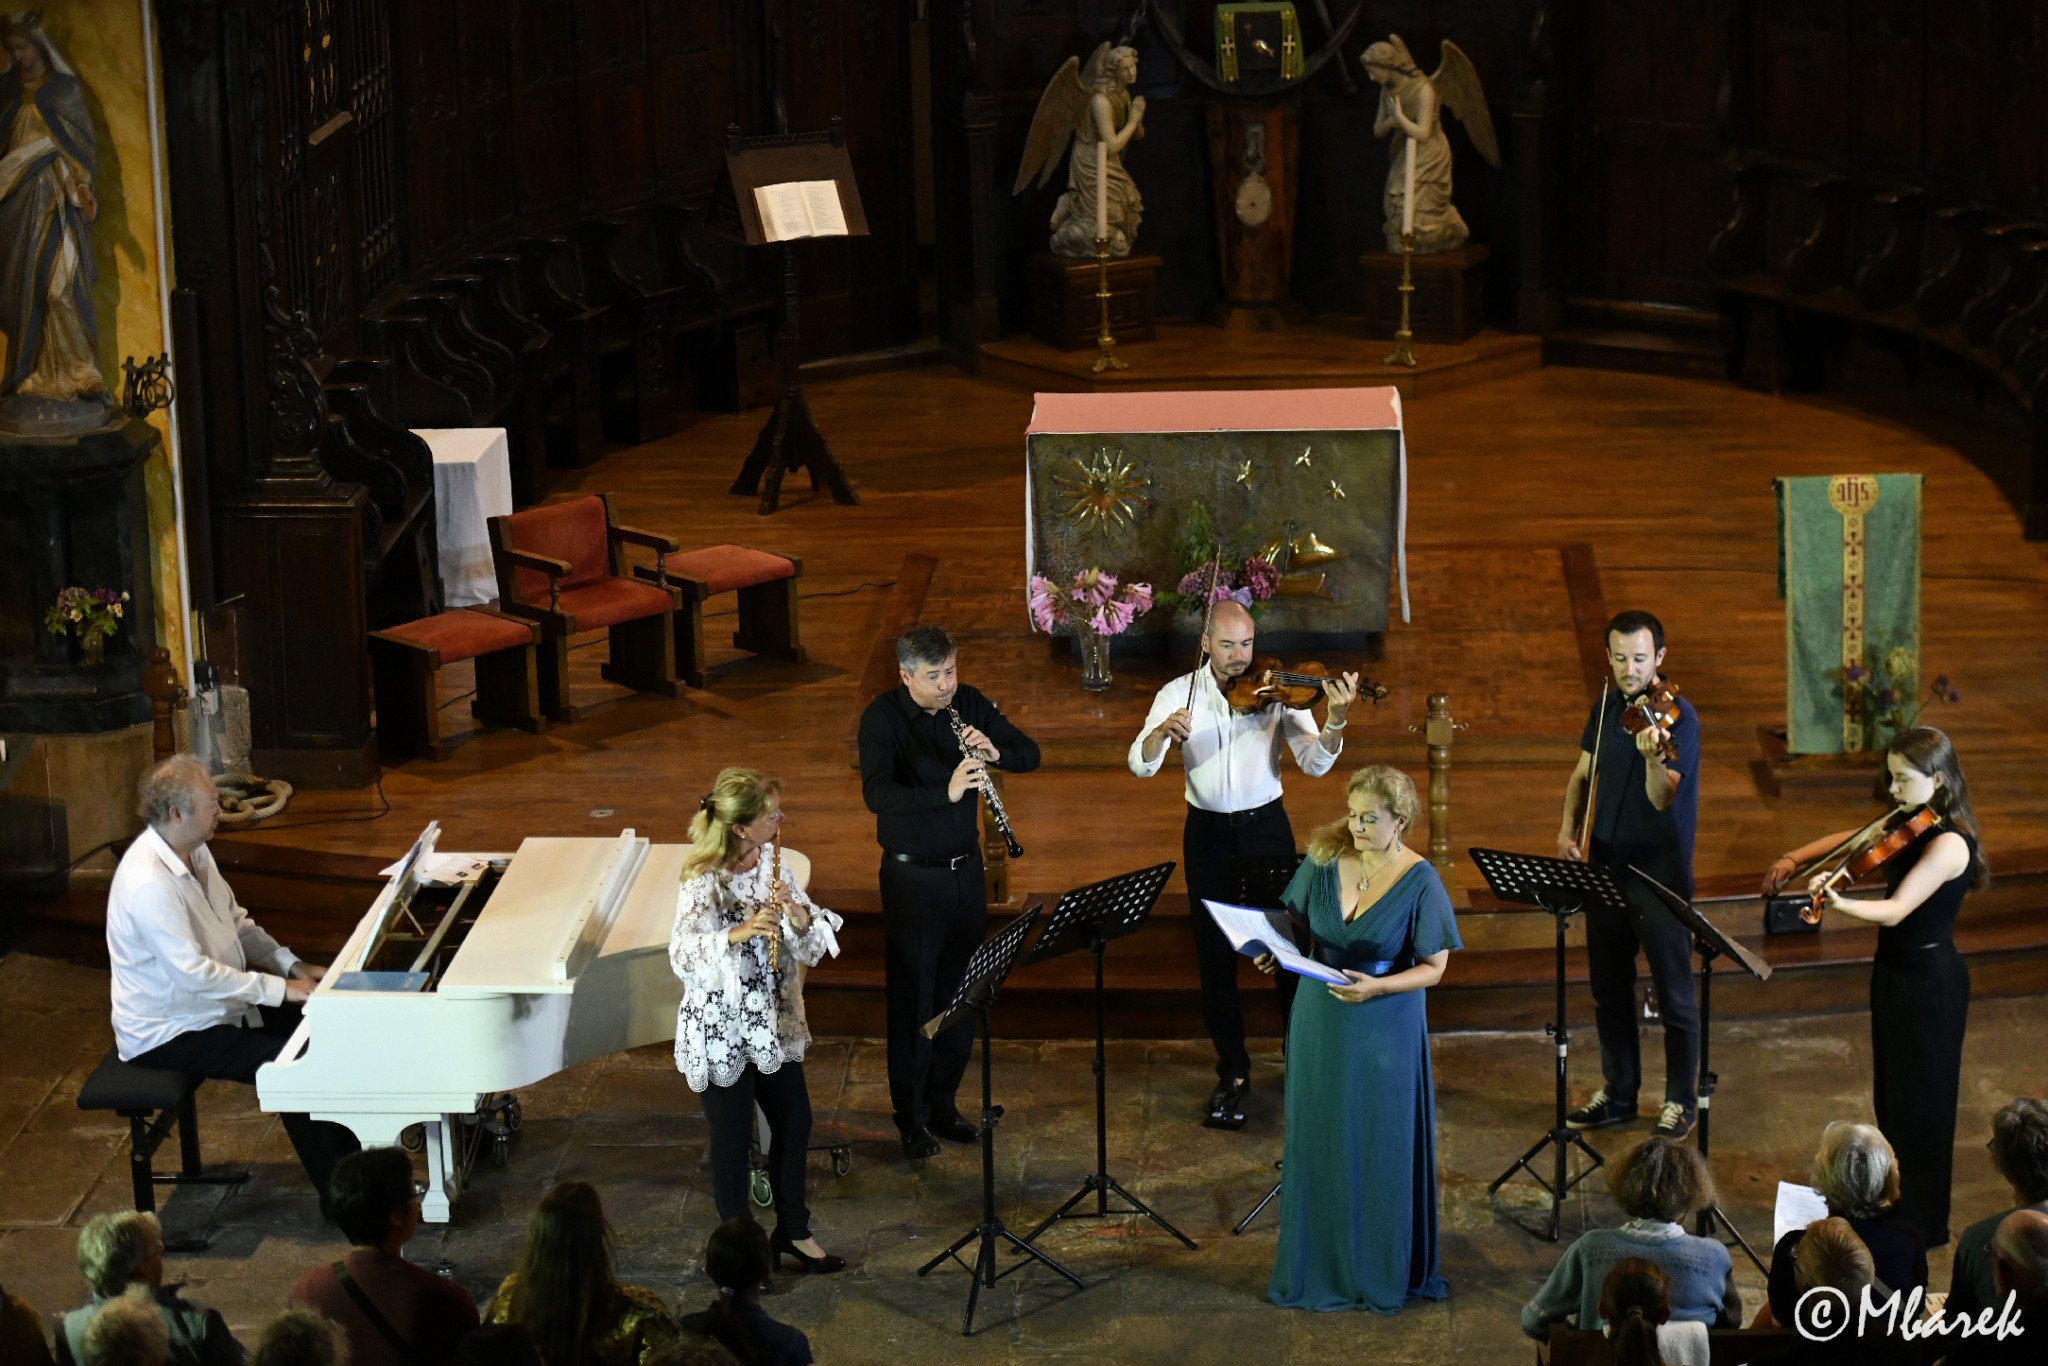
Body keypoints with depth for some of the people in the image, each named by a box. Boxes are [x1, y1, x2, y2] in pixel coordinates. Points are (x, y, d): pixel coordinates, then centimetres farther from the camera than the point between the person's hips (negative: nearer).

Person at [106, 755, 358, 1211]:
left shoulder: (194, 853, 2)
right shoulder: (149, 883, -30)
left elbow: (236, 922, 15)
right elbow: (194, 974, -32)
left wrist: (291, 964, 2)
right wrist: (280, 988, -26)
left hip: (215, 1006, 10)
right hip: (169, 1034, -10)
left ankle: (353, 1155, 10)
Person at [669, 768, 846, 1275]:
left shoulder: (772, 865, 0)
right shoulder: (703, 882, -20)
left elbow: (815, 944, 1)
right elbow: (684, 956, -32)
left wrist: (800, 916, -21)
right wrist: (739, 933, -46)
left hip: (774, 1024, 7)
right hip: (721, 1032, -7)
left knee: (795, 1124, 16)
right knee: (733, 1139, 7)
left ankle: (794, 1231, 35)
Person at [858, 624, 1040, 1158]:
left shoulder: (968, 704, -1)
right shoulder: (882, 718, -16)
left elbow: (1030, 754, 1)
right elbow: (876, 794, -30)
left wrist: (995, 752, -21)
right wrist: (945, 793, -43)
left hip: (966, 870, 5)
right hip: (912, 877, -5)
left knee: (961, 993, 13)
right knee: (912, 998, 3)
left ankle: (943, 1103, 28)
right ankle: (910, 1116, 16)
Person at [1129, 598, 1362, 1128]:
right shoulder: (1179, 694, -1)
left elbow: (1315, 764, -12)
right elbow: (1141, 765, -10)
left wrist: (1335, 721, -31)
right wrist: (1162, 732, -32)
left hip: (1266, 827, -1)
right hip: (1208, 832, 1)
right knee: (1216, 957, 4)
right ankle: (1233, 1073, 16)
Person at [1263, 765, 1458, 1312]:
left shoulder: (1419, 881, -14)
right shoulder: (1325, 858, -4)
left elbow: (1433, 968, -10)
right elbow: (1296, 922, 10)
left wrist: (1377, 987, -24)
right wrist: (1274, 948, -11)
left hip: (1384, 1026, -3)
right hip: (1320, 1021, 4)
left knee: (1381, 1148, 4)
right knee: (1317, 1142, 10)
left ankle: (1383, 1273, 19)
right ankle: (1320, 1264, 24)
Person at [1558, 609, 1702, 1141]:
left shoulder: (1677, 717, -15)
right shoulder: (1607, 707, 6)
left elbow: (1662, 799, -24)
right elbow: (1583, 774, 18)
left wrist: (1652, 758, -45)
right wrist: (1567, 828, 1)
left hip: (1660, 871, -7)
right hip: (1605, 865, 7)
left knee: (1673, 992, 2)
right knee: (1608, 988, 15)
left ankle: (1681, 1101, 13)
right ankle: (1618, 1093, 28)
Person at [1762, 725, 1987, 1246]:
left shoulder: (1948, 843, -24)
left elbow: (1896, 909, -33)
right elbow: (1848, 839, 17)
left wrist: (1839, 904, -49)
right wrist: (1794, 858, 1)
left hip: (1928, 981, -9)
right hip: (1895, 971, 9)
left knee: (1917, 1099, 2)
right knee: (1891, 1095, 19)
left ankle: (1924, 1226, 13)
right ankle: (1897, 1205, 33)